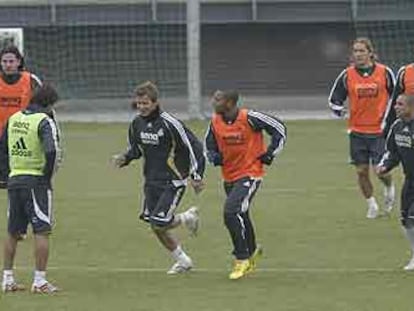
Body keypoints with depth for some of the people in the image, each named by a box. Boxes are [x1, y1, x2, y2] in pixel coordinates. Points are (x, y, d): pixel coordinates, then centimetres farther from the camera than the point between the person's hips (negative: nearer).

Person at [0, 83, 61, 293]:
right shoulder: (44, 121, -12)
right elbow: (52, 150, -25)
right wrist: (48, 175, -11)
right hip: (36, 181, -6)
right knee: (41, 232, -2)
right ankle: (39, 281, -6)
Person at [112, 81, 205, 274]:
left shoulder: (170, 124, -20)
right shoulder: (137, 124, 0)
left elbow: (194, 147, -14)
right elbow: (135, 149, 16)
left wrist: (196, 176, -14)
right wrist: (124, 158, -5)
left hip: (173, 181, -7)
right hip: (152, 181, 7)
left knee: (159, 223, -17)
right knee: (155, 226, 8)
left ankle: (188, 218, 15)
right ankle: (182, 261, 28)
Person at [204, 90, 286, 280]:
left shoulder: (249, 118, -18)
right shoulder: (215, 122, -2)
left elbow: (279, 129, -9)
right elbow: (209, 145, 14)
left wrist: (269, 154, -9)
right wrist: (215, 157, -8)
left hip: (250, 173, -7)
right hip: (229, 176, 7)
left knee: (231, 211, -22)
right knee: (239, 216, 18)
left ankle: (242, 259, -11)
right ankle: (252, 251, 45)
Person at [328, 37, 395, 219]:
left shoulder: (384, 73, -4)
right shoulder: (347, 75, -1)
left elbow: (395, 96, 8)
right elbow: (334, 99, 6)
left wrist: (388, 120, 3)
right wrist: (337, 109, -16)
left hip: (379, 130, -2)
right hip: (357, 131, 2)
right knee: (362, 171, 3)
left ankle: (389, 188, 27)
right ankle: (372, 206, 22)